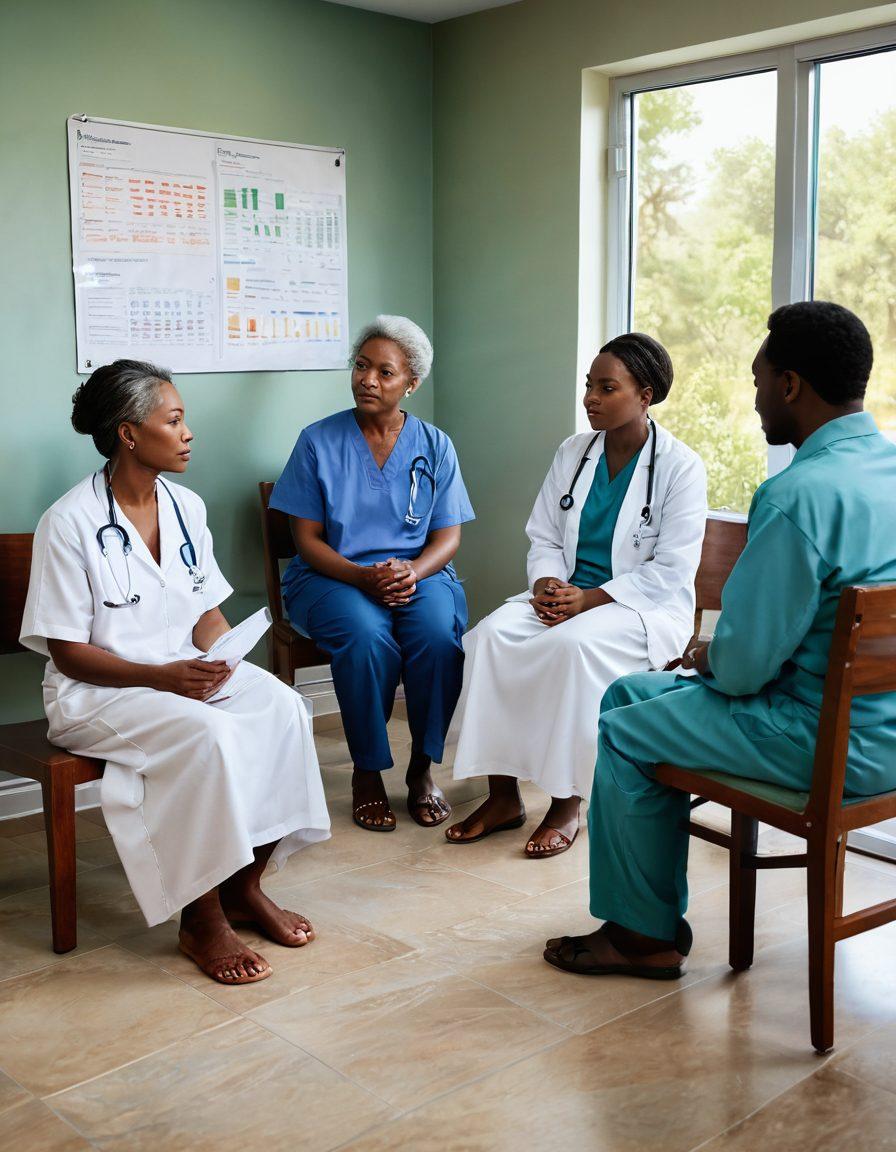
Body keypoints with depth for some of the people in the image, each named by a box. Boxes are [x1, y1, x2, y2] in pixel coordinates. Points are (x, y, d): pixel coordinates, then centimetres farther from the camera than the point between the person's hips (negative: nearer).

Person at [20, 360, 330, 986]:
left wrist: (220, 654, -10)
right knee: (208, 735, -33)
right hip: (98, 690, -6)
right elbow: (67, 651, -12)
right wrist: (160, 677, -24)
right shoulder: (71, 523, -13)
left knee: (282, 708, -21)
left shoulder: (187, 506, 7)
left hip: (190, 672, 6)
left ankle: (244, 886, -5)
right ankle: (202, 919, -15)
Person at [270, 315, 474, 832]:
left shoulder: (434, 445, 9)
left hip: (419, 572, 2)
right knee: (367, 637, -34)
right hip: (334, 576, -1)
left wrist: (411, 571, -18)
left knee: (439, 635, -31)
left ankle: (423, 767, -10)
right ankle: (368, 771, -14)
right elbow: (307, 540, -1)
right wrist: (364, 576, -19)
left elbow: (448, 537, 5)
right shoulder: (319, 441, 3)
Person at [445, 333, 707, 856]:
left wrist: (591, 598, -20)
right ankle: (504, 795, -15)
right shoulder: (573, 452, 10)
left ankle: (566, 804, -21)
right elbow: (544, 537, 13)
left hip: (647, 605, -5)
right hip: (568, 595, 5)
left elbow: (671, 569, -12)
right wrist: (546, 583, -10)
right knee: (492, 633, -23)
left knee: (574, 643, -36)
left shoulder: (681, 466, -7)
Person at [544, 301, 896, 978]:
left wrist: (710, 661, 1)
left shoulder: (798, 496, -26)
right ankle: (654, 914, 27)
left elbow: (745, 663, -22)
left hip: (827, 740, -9)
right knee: (631, 694, 17)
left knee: (625, 733, 6)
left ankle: (644, 934, 22)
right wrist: (721, 657, 11)